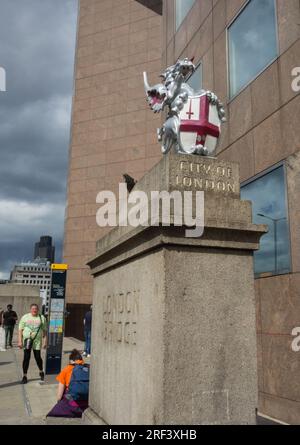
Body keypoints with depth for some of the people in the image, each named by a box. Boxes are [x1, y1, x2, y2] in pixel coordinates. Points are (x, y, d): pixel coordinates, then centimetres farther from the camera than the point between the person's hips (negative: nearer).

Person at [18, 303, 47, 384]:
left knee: (38, 357, 3)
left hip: (37, 341, 0)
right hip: (27, 340, 0)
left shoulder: (42, 318, 3)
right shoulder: (25, 317, 3)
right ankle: (24, 376, 13)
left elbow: (44, 331, 5)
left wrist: (45, 341, 1)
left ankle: (41, 372, 29)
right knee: (26, 358, 2)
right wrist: (20, 341, -5)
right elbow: (20, 330, 2)